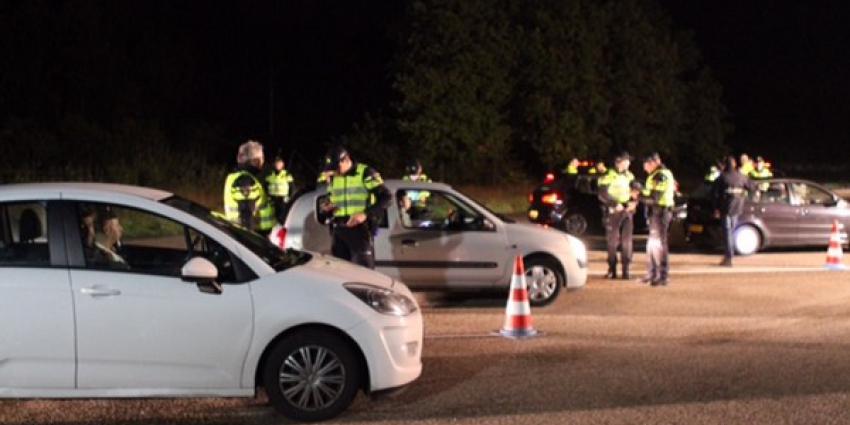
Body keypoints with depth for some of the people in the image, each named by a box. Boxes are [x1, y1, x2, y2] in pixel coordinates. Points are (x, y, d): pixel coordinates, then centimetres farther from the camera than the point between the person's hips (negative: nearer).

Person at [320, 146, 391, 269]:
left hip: (359, 228, -6)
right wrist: (326, 208, 3)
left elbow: (386, 197, -10)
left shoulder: (365, 173, -5)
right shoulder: (333, 178, 15)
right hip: (339, 230, 6)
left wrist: (366, 214, -21)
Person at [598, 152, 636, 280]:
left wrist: (633, 203, -2)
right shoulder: (609, 176, -6)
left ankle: (626, 269, 7)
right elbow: (602, 194, -11)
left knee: (627, 241, 2)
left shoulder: (630, 176, 12)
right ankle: (612, 270, 7)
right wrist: (615, 204, -17)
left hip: (627, 211, 5)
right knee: (612, 241, 0)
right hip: (613, 212, -5)